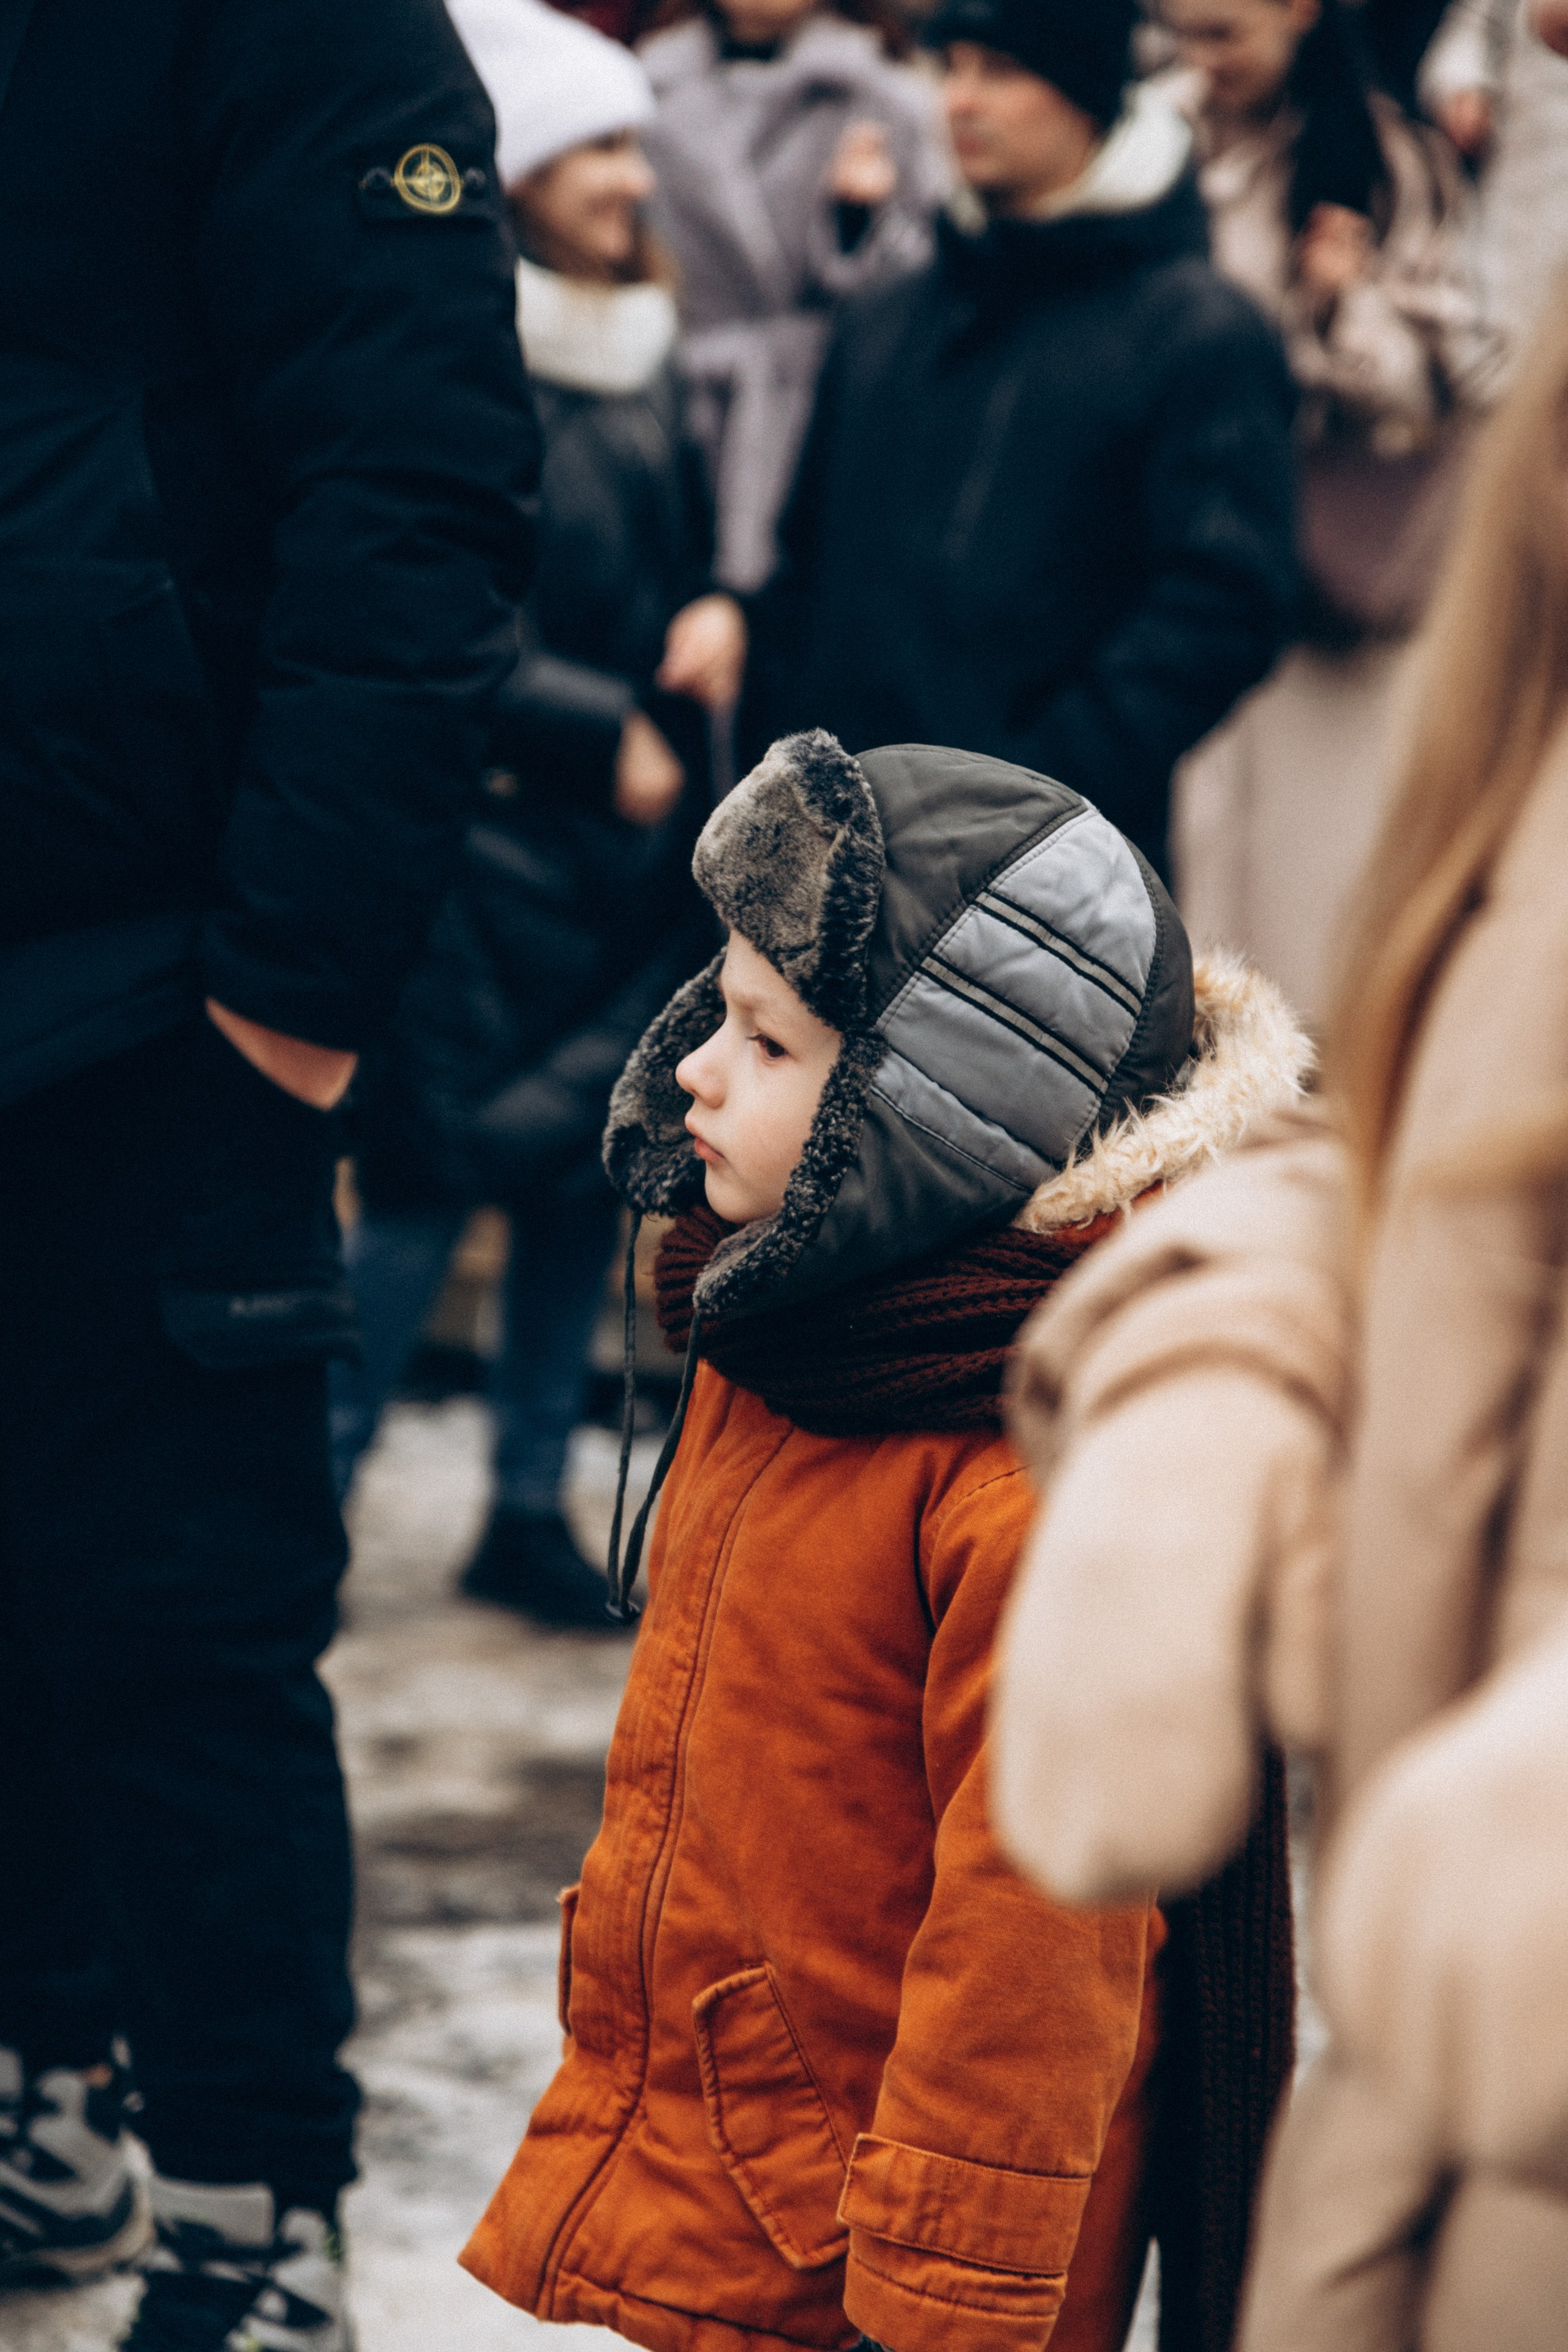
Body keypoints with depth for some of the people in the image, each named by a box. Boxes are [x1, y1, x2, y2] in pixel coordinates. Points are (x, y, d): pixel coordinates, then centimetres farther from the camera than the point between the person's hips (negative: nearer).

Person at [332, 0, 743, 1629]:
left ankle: (530, 1510, 19)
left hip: (636, 834, 7)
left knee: (590, 1174, 9)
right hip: (485, 834, -7)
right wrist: (604, 733, -13)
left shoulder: (640, 360, 10)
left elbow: (690, 546, 20)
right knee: (427, 1188, -6)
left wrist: (715, 614, -2)